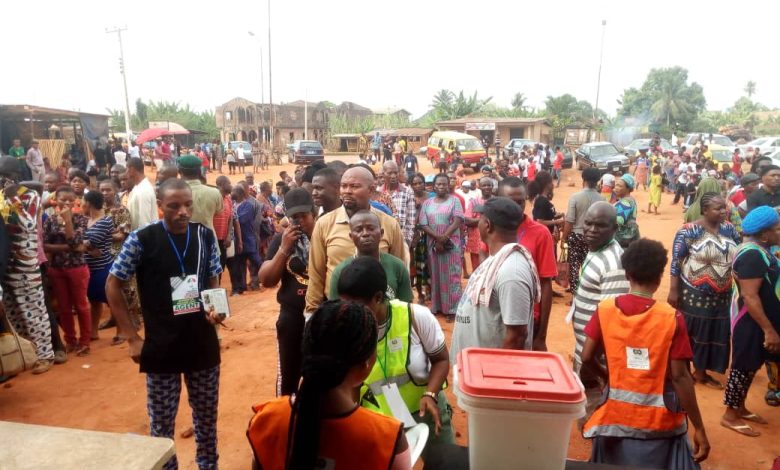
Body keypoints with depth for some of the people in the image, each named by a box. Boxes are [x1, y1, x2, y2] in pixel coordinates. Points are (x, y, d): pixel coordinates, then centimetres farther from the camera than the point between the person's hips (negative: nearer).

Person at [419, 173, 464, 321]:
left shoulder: (454, 201, 1)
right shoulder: (427, 203, 9)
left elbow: (457, 221, -9)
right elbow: (423, 224, 0)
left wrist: (444, 238, -16)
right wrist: (438, 238, -14)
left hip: (451, 244, -3)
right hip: (433, 244, 3)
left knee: (451, 276, -2)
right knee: (435, 275, 8)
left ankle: (452, 309, 2)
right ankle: (437, 306, 17)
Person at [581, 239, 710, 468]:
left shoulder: (604, 309, -8)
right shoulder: (671, 317, -15)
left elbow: (586, 358, -4)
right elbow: (679, 376, -14)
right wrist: (699, 429, -5)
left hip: (615, 414, 2)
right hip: (659, 420, -2)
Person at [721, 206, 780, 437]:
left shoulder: (759, 249, 6)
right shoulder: (752, 255, -24)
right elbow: (749, 296, -28)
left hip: (759, 317, 10)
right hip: (751, 320, -10)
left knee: (751, 365, 18)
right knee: (743, 366, 1)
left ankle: (740, 408, 33)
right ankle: (730, 416, 14)